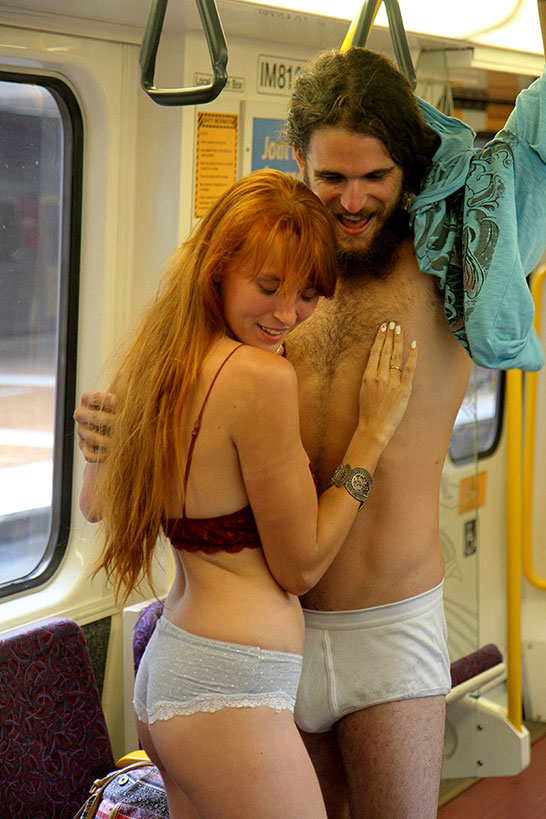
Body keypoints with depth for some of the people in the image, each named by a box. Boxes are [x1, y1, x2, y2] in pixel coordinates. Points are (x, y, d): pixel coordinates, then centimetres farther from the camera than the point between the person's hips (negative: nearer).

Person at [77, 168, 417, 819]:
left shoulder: (152, 364, 6)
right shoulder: (263, 377, -19)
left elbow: (93, 503, 21)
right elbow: (301, 566, -11)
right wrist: (373, 430, -4)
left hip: (162, 671, 9)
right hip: (231, 695, -9)